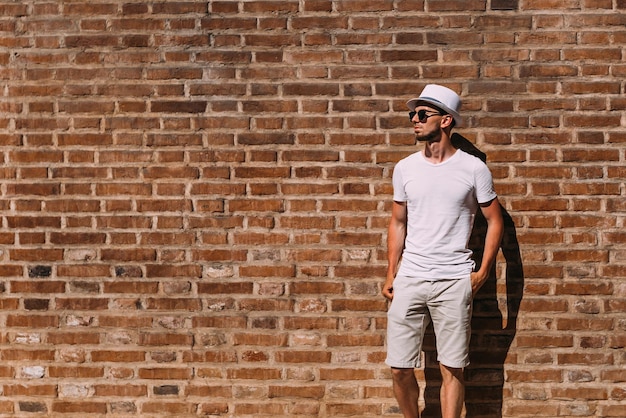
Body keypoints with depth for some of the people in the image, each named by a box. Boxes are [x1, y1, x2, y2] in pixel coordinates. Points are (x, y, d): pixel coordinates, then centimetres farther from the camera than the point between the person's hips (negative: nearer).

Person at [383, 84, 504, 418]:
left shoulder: (474, 169, -2)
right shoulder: (404, 168, 7)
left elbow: (495, 221, 6)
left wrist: (483, 272, -1)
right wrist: (391, 274, 8)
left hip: (455, 281, -2)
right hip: (409, 279, 3)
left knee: (452, 369, 2)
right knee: (399, 368, 2)